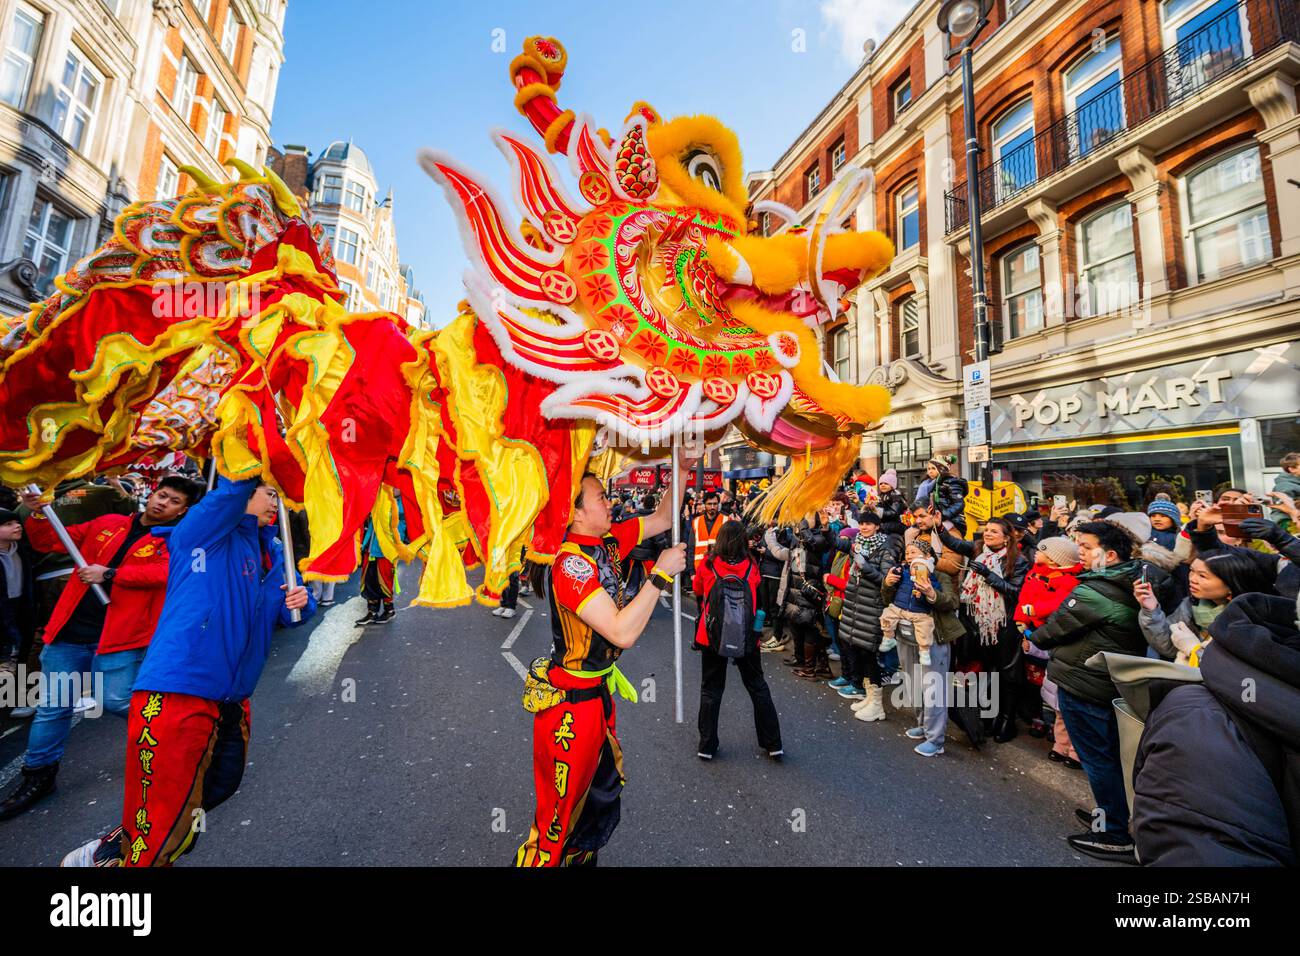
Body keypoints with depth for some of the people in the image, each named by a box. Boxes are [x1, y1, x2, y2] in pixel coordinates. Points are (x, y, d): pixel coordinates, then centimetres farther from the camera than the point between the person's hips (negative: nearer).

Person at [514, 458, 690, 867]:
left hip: (598, 691, 9)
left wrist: (682, 472, -4)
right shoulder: (572, 563, -27)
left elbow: (662, 519, 8)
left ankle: (581, 859, 49)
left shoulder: (608, 541, -3)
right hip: (571, 703, -9)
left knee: (604, 795, 27)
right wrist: (661, 574, -27)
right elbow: (622, 632, -33)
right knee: (561, 817, 11)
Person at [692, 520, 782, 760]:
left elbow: (698, 592, 6)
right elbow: (758, 596, 7)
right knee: (758, 687, 20)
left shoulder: (707, 565, -12)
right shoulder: (751, 566, -9)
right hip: (747, 637, 1)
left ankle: (707, 746, 25)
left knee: (711, 690, 15)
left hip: (713, 637, -1)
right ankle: (773, 744, 30)